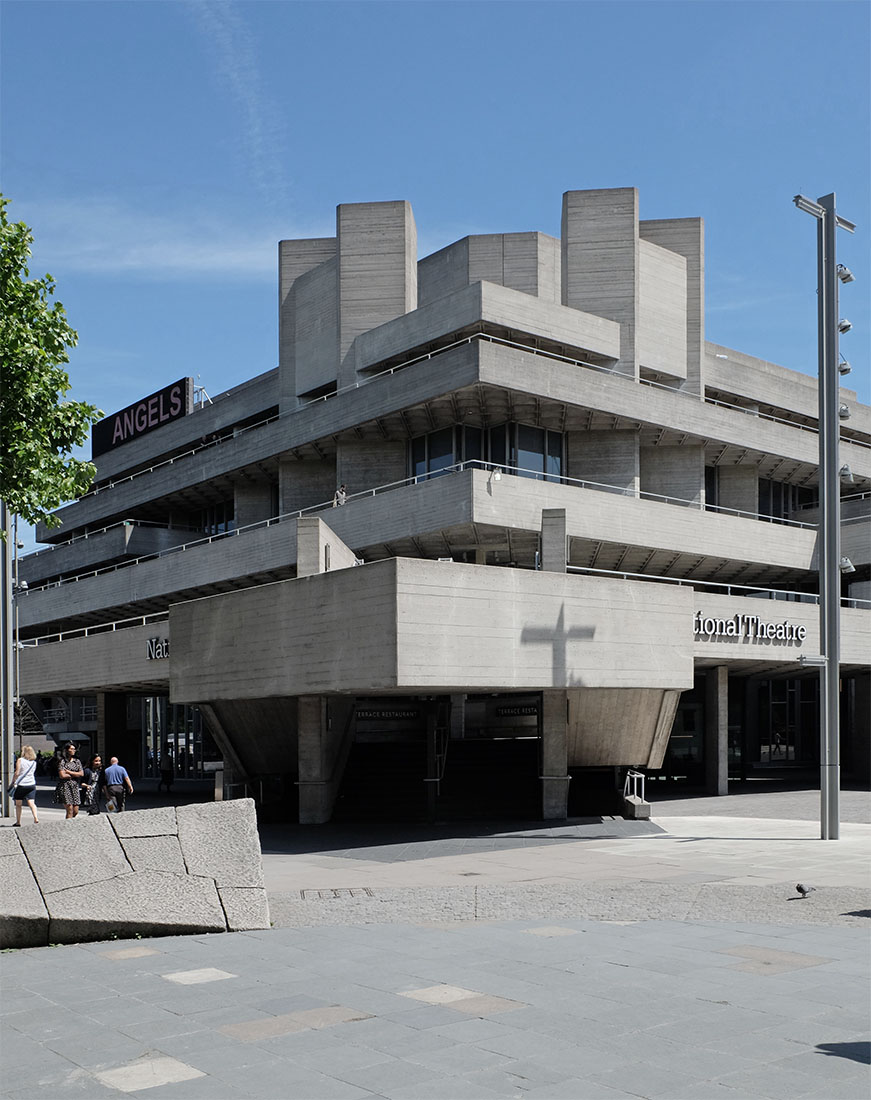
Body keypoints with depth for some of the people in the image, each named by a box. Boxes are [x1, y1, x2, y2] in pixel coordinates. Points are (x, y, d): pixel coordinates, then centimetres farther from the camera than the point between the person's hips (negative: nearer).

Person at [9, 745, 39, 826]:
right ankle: (36, 818, -21)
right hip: (32, 784, 4)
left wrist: (12, 782, 0)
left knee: (18, 804, 9)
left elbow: (17, 773, -9)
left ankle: (18, 822, 14)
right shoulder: (34, 762, 9)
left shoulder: (20, 760, -6)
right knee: (31, 803, -2)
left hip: (21, 784, -4)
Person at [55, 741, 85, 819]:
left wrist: (68, 772, -5)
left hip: (75, 787, 5)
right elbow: (62, 775, -13)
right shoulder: (62, 761, -3)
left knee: (75, 811, 0)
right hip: (65, 786, -5)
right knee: (70, 810, -11)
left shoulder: (77, 761, 13)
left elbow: (81, 774, 2)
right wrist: (75, 775, -2)